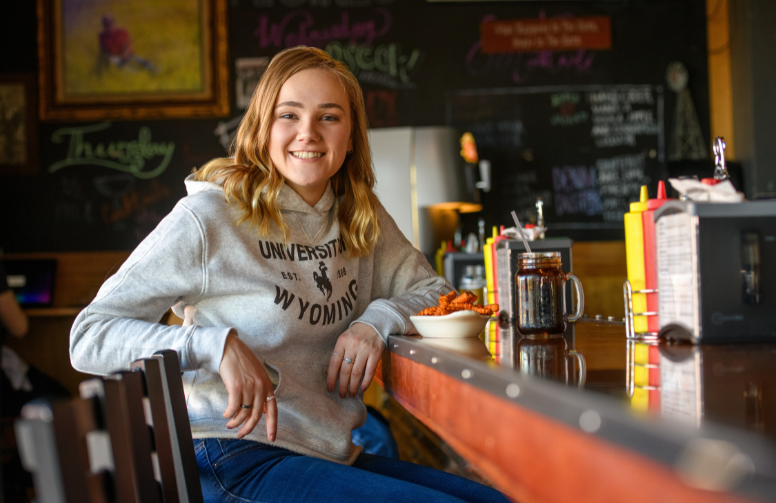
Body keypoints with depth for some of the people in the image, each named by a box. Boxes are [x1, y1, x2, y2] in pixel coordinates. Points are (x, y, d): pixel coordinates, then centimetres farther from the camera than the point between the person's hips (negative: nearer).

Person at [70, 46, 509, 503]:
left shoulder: (360, 217, 9)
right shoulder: (209, 217, -10)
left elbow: (436, 294, 16)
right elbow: (89, 336, -12)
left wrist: (378, 320, -6)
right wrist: (218, 344, -27)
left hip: (335, 457, 7)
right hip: (236, 463, -7)